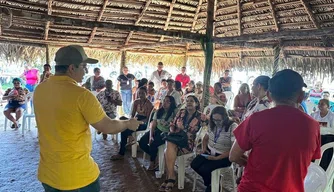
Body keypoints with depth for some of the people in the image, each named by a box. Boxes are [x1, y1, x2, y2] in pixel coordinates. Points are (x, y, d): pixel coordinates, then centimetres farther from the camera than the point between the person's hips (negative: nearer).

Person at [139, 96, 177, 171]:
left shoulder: (174, 112, -10)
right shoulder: (159, 111, 6)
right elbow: (153, 125, 3)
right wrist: (150, 136, -8)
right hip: (156, 131, 6)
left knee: (153, 144, -28)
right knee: (142, 142, -11)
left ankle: (152, 162, 3)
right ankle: (155, 158, 9)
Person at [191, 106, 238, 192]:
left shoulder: (233, 127, -19)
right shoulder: (212, 124, 2)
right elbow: (205, 138, 17)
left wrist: (216, 158, -23)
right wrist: (204, 148, -5)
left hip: (224, 156, -6)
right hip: (210, 152, 7)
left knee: (204, 169, -21)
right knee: (194, 165, -11)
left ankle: (213, 185, 12)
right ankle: (209, 182, 13)